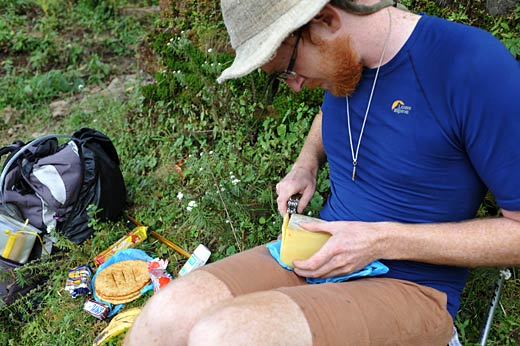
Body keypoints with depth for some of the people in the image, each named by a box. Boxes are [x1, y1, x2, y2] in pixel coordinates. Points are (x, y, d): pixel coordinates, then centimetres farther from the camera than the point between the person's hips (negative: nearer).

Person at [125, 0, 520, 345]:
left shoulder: (478, 69, -19)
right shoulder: (340, 57, 2)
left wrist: (383, 240, -19)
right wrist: (306, 163, 7)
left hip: (410, 288, -5)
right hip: (323, 255, 6)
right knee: (168, 312, -21)